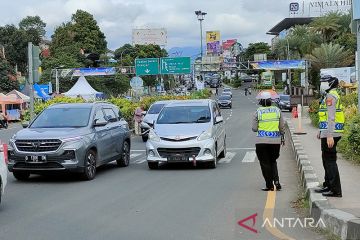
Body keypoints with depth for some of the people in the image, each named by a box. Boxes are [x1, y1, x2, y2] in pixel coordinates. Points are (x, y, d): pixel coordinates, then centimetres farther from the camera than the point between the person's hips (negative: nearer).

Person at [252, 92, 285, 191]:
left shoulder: (258, 112, -6)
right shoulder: (277, 110, 2)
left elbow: (254, 128, -3)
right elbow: (282, 126, 6)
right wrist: (282, 137, 20)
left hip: (262, 141, -3)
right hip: (275, 140, 3)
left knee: (265, 163, 6)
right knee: (273, 161, 19)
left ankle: (269, 185, 6)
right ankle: (276, 180, 2)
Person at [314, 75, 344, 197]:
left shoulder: (330, 96, -15)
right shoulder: (330, 95, 18)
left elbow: (331, 117, -22)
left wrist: (329, 136, -27)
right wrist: (321, 131, 29)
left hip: (330, 134, -11)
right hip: (328, 133, 11)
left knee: (330, 161, -8)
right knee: (327, 160, 19)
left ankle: (335, 190, -6)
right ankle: (328, 185, 29)